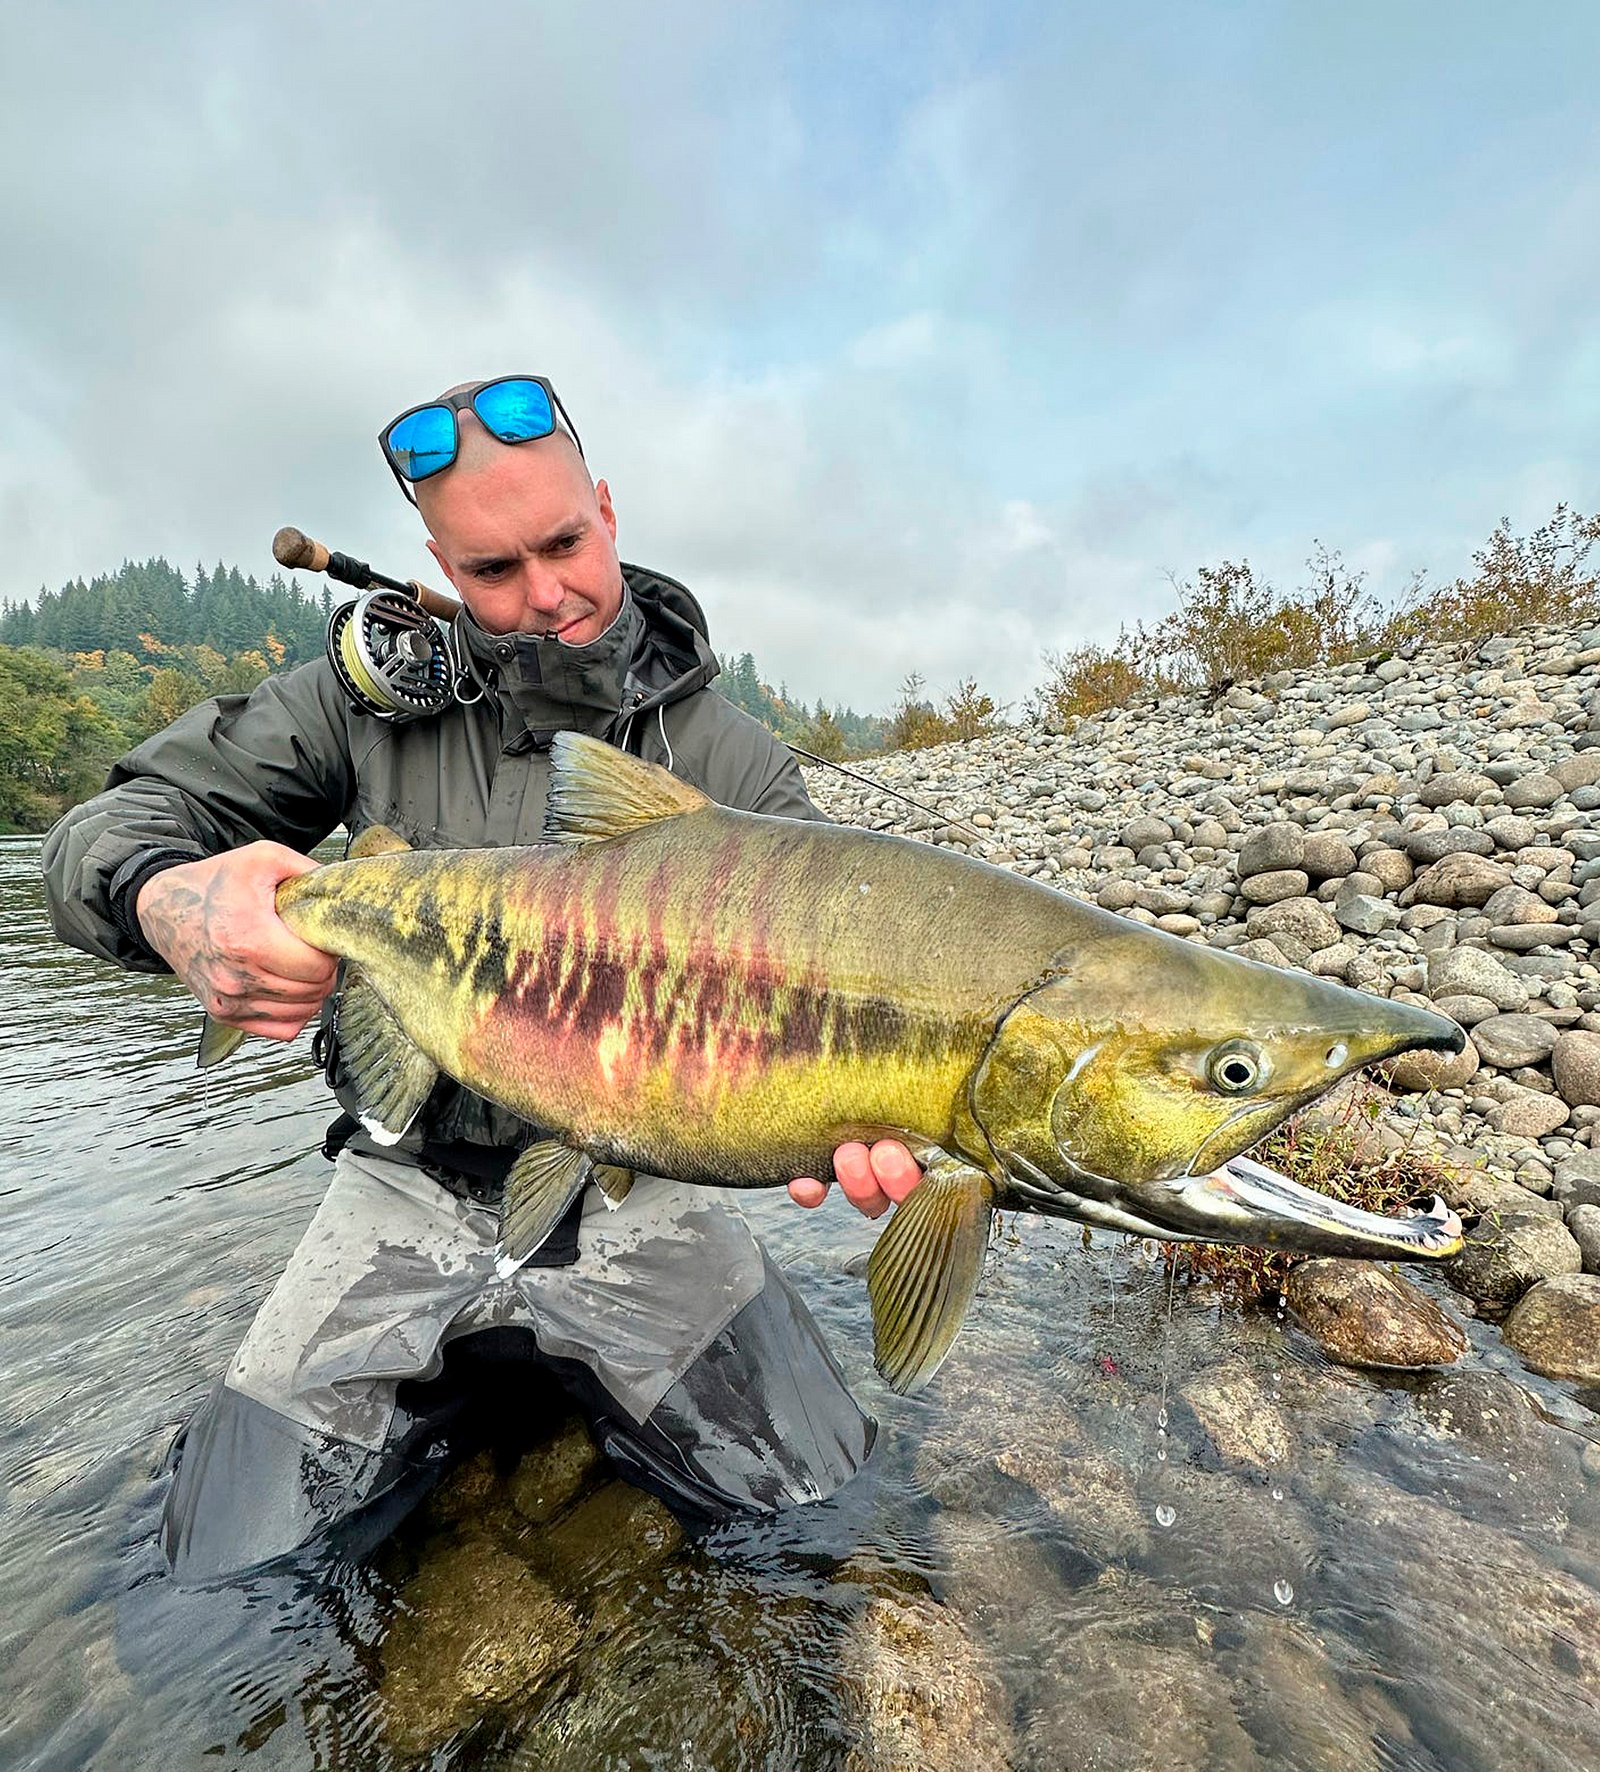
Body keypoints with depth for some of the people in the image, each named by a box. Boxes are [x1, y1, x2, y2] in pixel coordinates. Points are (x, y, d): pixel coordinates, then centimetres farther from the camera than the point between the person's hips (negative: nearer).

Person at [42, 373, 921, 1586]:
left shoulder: (727, 759, -8)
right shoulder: (375, 699, -5)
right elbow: (113, 827, -4)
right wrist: (163, 898, -31)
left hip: (620, 1190, 0)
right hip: (410, 1188, 1)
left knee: (801, 1478, -7)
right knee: (237, 1551, -4)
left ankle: (575, 1373, 22)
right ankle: (457, 1384, 26)